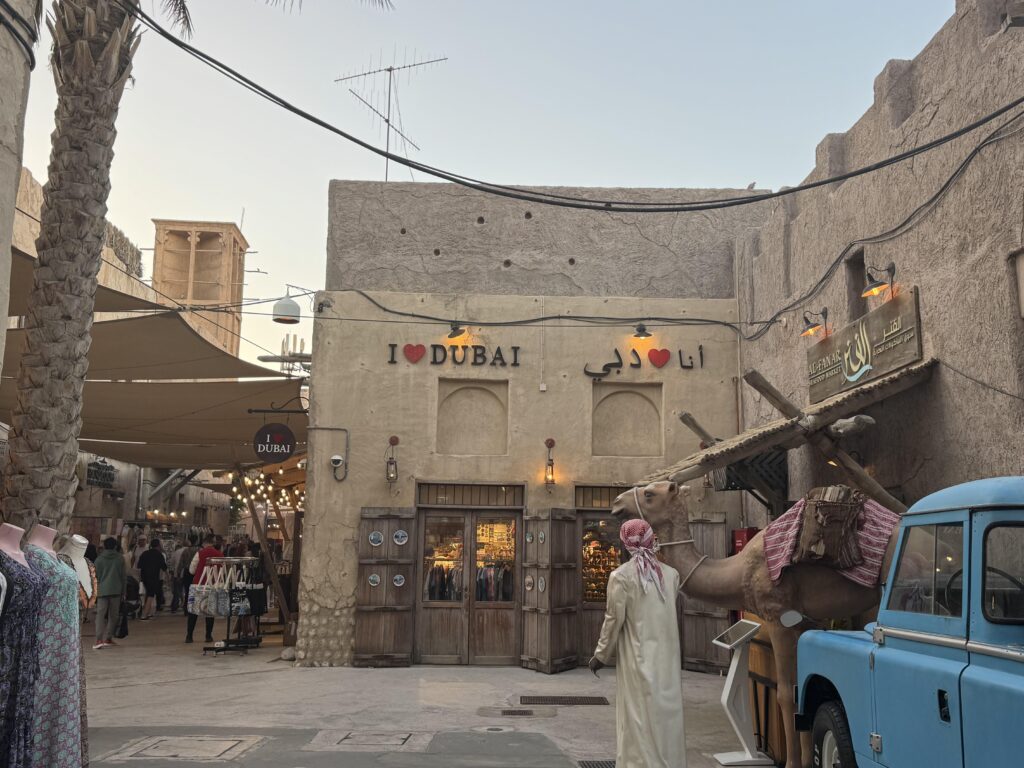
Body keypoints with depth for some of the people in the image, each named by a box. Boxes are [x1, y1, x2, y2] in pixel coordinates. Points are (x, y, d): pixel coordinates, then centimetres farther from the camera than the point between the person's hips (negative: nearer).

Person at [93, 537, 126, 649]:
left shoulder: (99, 559, 1)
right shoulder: (120, 558, 3)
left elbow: (96, 576, 5)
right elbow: (124, 575, 6)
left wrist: (95, 589, 15)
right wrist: (123, 589, 14)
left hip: (102, 590, -1)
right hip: (116, 590, 1)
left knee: (100, 615, -4)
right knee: (113, 615, 11)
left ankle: (99, 639, -17)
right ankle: (108, 638, 11)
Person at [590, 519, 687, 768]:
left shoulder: (621, 576, -10)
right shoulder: (671, 574, 1)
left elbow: (614, 619, -8)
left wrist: (600, 655, 3)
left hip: (639, 659, -4)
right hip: (667, 658, 4)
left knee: (640, 719, 3)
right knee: (666, 715, 13)